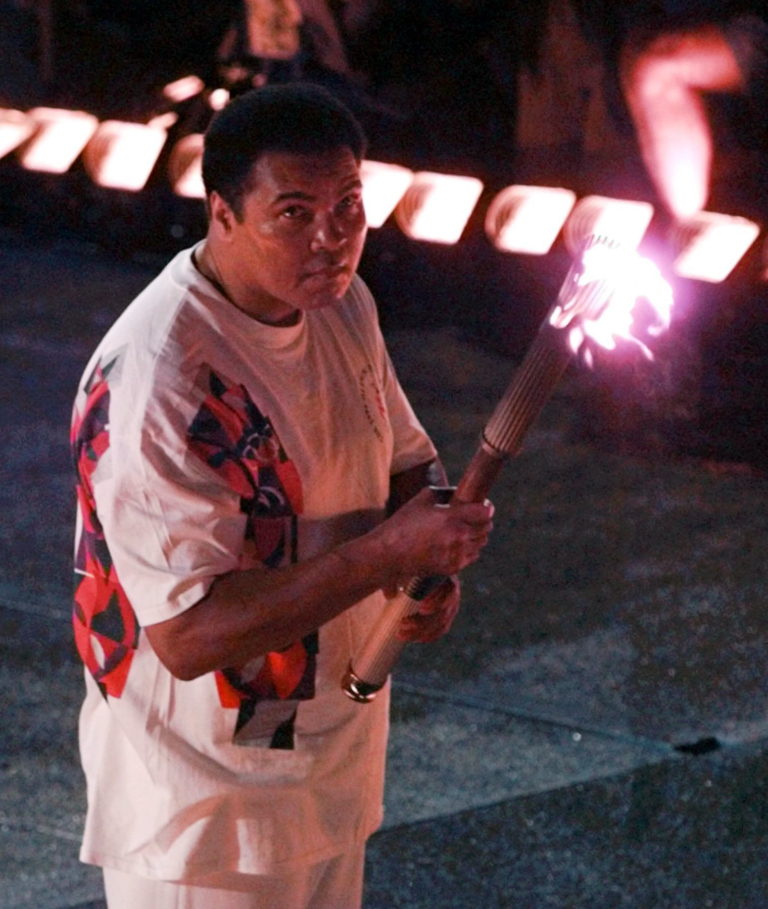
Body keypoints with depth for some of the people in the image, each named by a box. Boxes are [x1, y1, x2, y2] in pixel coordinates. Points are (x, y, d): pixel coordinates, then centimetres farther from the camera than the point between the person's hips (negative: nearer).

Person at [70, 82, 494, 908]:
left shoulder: (341, 304, -3)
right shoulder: (155, 382, -30)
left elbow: (406, 461, 12)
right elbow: (190, 635, -33)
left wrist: (431, 567, -10)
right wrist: (388, 552, -33)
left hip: (336, 749, 8)